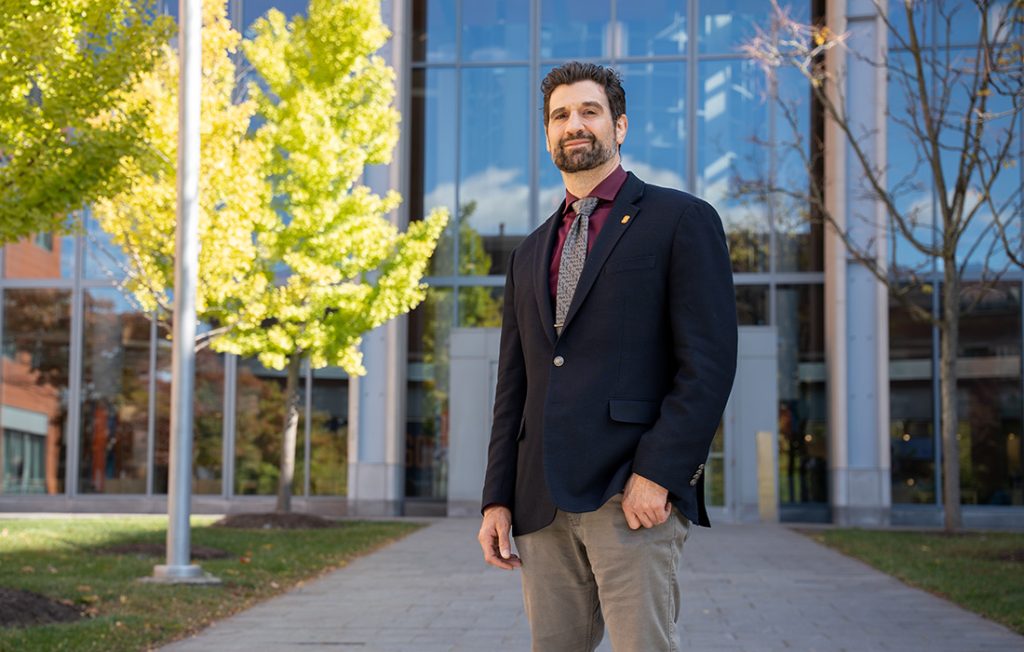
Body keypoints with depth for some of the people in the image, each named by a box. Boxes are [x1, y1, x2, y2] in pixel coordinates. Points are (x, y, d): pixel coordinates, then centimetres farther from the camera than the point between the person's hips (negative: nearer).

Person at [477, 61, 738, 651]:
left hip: (634, 491, -6)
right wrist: (497, 497, 10)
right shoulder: (531, 254, 22)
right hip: (543, 502, 6)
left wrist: (658, 473, -16)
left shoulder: (682, 220, 3)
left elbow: (710, 362, -6)